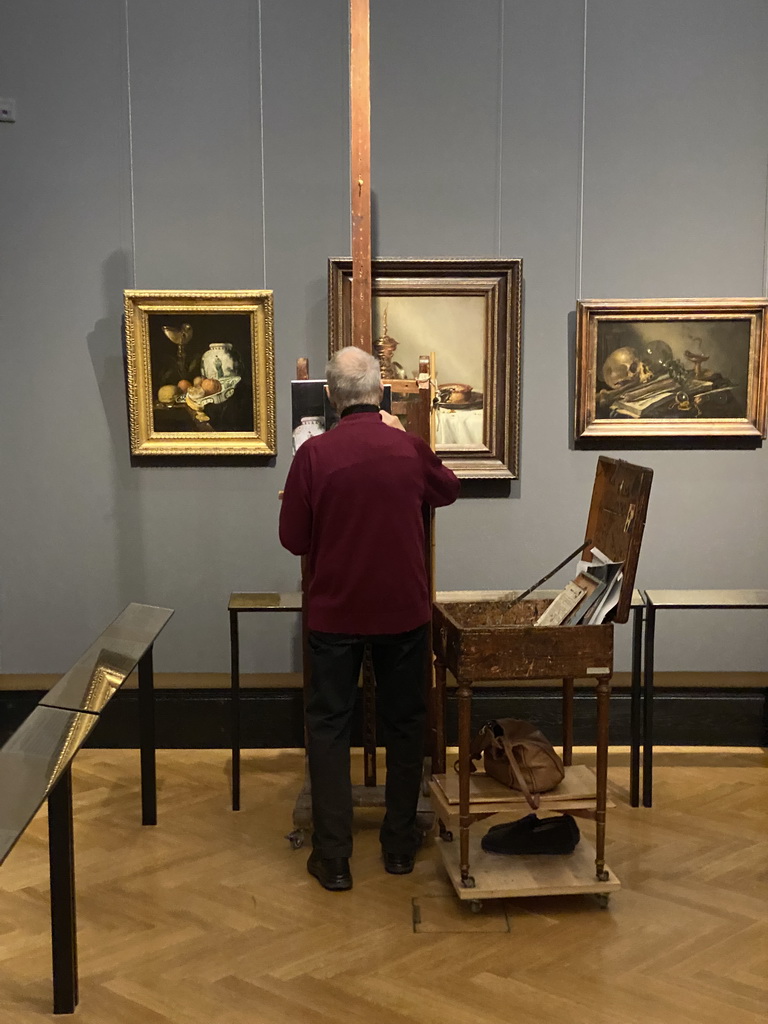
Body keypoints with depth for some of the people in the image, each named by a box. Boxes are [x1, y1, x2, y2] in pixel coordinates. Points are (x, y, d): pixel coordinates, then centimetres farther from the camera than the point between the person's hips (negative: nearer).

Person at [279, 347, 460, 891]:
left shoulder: (314, 454, -13)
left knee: (329, 726, 8)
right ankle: (400, 843, 25)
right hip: (404, 609, 2)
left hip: (335, 613, -2)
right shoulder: (410, 448, -7)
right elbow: (449, 490, 15)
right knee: (404, 723, 15)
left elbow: (293, 539, -6)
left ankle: (333, 857, 8)